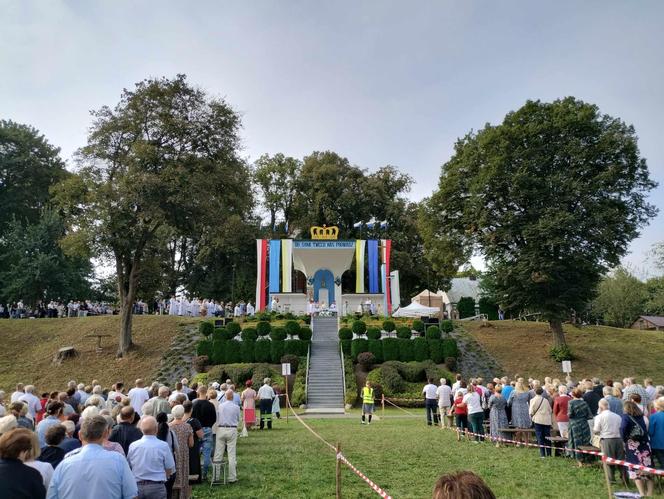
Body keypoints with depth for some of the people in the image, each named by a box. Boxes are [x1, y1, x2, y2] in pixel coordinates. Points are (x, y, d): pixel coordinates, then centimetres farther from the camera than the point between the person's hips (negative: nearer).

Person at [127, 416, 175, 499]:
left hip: (137, 486, 3)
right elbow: (170, 470, -4)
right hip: (156, 486, -3)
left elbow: (128, 467, 9)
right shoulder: (163, 446, -10)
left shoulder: (132, 446, -2)